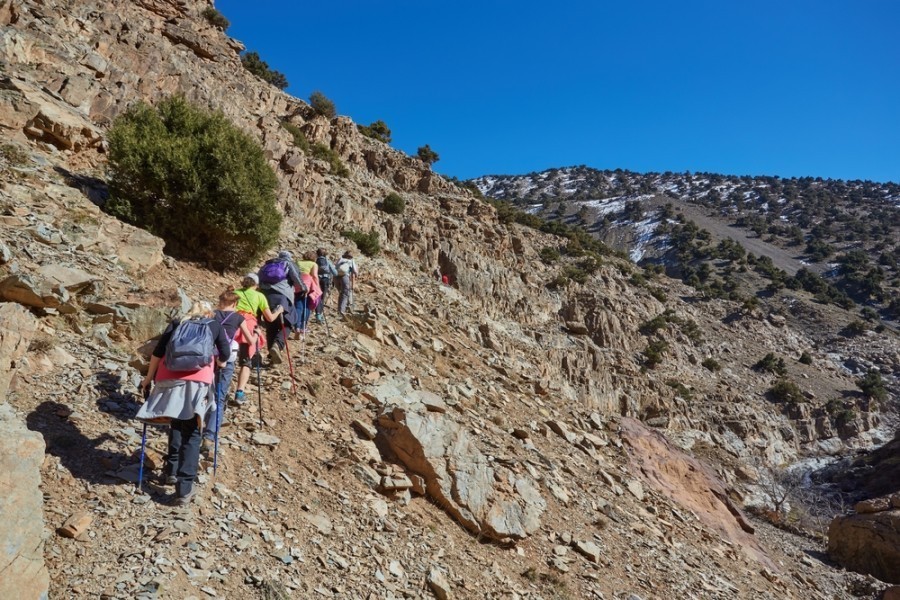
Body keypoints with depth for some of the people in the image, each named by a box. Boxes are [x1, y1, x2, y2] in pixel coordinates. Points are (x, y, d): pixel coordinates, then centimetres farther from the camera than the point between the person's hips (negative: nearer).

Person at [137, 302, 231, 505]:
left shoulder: (176, 324, 26)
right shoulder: (215, 325, 22)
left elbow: (158, 351, 16)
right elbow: (225, 353, 13)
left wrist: (149, 377, 23)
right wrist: (219, 363, 35)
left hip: (169, 379, 3)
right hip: (198, 380, -2)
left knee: (176, 424, 24)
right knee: (192, 433, 0)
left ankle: (172, 471, 28)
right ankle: (185, 488, -7)